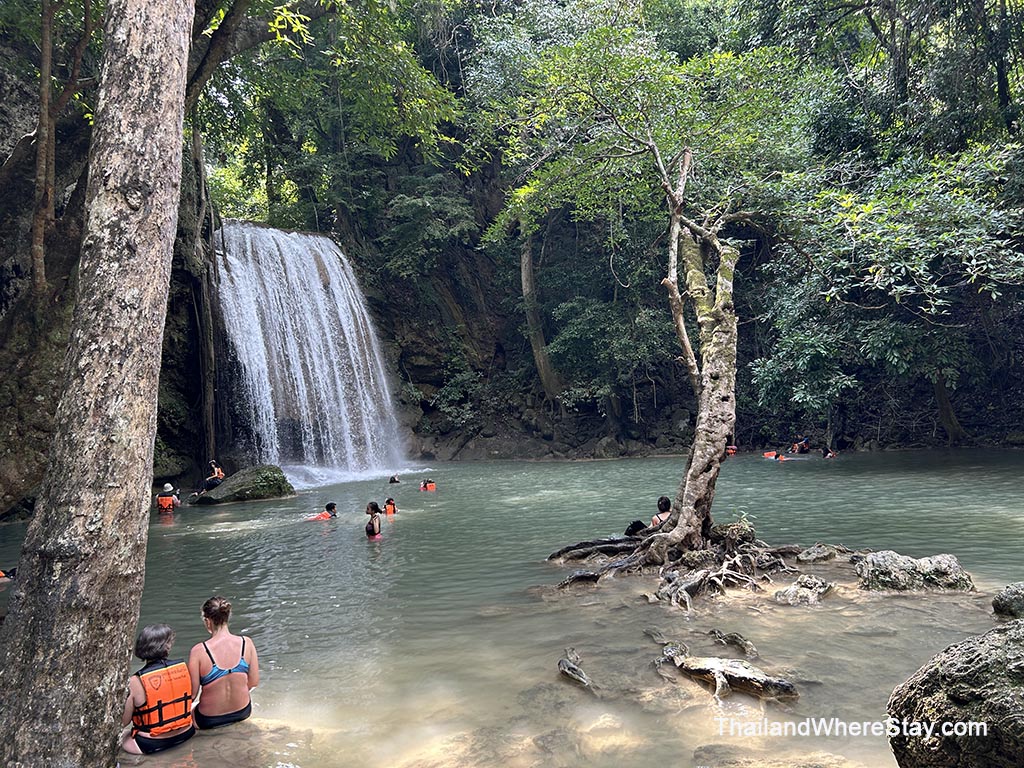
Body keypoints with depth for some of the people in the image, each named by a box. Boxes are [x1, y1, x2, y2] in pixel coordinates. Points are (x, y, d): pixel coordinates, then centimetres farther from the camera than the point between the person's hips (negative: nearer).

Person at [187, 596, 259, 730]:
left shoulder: (199, 651, -21)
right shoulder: (247, 643, -13)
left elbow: (192, 692, -14)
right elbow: (254, 682, -4)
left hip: (210, 720, -3)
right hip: (243, 712, 3)